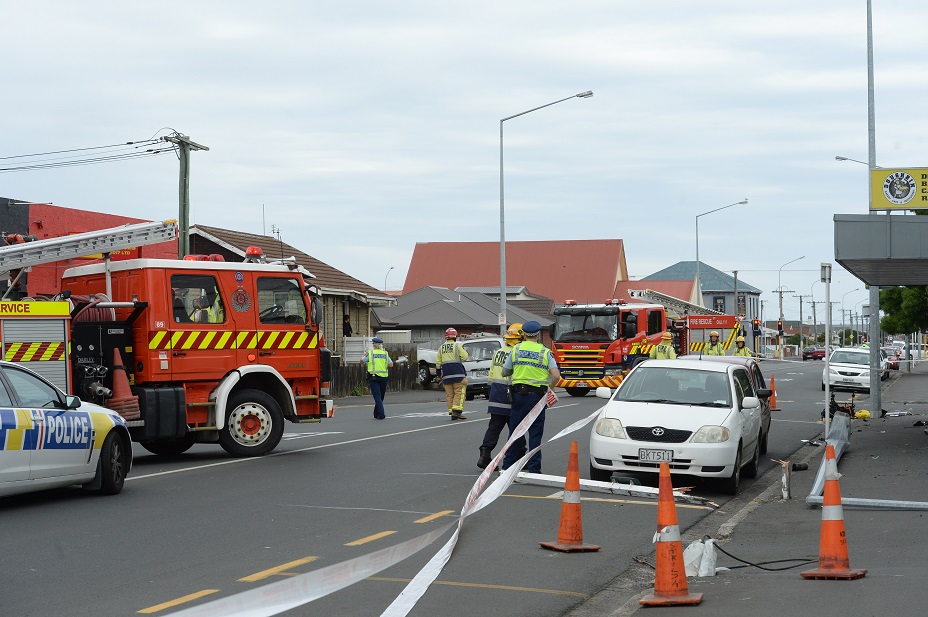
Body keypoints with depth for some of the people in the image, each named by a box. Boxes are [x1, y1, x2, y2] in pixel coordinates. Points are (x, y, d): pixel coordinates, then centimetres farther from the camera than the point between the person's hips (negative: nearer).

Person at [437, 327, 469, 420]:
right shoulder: (457, 345, -4)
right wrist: (464, 351, 12)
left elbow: (438, 362, 13)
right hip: (457, 372, -5)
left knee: (449, 394, 8)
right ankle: (456, 410, -17)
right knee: (459, 392, -5)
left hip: (446, 373, 5)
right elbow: (465, 357, -9)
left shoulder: (441, 347, 12)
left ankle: (451, 412, 7)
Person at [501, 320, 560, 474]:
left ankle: (508, 465, 14)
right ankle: (534, 468, 3)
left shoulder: (516, 349, 4)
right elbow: (556, 376, -9)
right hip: (537, 396, -1)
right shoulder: (546, 352, 0)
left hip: (519, 393, 1)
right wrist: (548, 387, 9)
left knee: (515, 431, 10)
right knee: (535, 433, 4)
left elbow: (504, 372, 11)